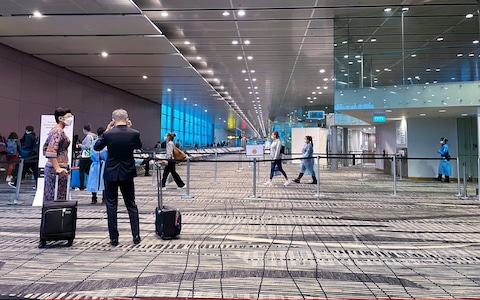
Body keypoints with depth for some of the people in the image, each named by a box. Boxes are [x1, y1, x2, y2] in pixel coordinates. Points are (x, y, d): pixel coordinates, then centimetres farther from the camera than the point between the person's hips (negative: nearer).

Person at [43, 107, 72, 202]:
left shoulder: (54, 130, 16)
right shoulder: (59, 132, -14)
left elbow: (45, 147, 24)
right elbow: (51, 151, -24)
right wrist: (57, 168, -26)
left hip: (50, 167, 10)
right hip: (57, 170, -10)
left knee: (50, 199, 12)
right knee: (57, 199, -7)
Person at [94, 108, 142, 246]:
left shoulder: (108, 134, -12)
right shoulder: (134, 133, -10)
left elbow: (96, 147, 5)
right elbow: (139, 146, 12)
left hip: (111, 174, -1)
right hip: (127, 174, 2)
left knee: (111, 206, 8)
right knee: (131, 205, 13)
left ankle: (114, 238, 10)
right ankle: (136, 236, 11)